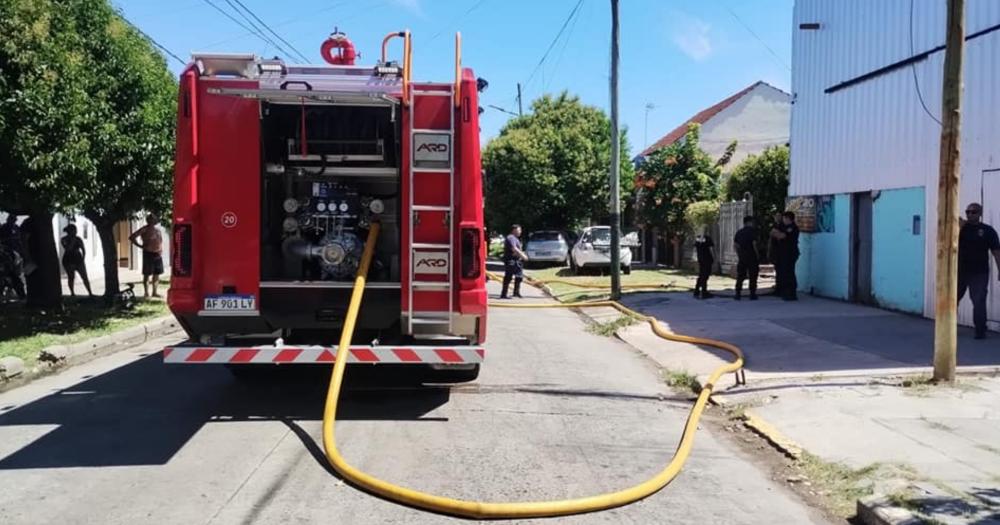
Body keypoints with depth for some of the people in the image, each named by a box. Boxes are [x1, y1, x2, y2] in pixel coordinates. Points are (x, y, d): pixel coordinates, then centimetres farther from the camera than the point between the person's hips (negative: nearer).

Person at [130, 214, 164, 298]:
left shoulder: (157, 230, 15)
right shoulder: (144, 230, -5)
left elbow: (161, 241, 24)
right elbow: (131, 237, -8)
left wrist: (161, 251, 9)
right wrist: (140, 246, -9)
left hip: (158, 254, 6)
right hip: (148, 254, -6)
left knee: (157, 274, 8)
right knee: (147, 274, -3)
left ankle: (154, 292, 15)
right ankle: (146, 292, 2)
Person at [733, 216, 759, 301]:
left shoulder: (739, 232, 10)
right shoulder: (752, 231, -8)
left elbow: (736, 245, 7)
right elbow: (754, 244, -14)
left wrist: (739, 255, 10)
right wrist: (757, 255, -7)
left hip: (741, 256, 5)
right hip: (751, 256, -5)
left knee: (740, 275, 9)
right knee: (753, 276, 1)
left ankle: (738, 294, 6)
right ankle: (752, 294, 1)